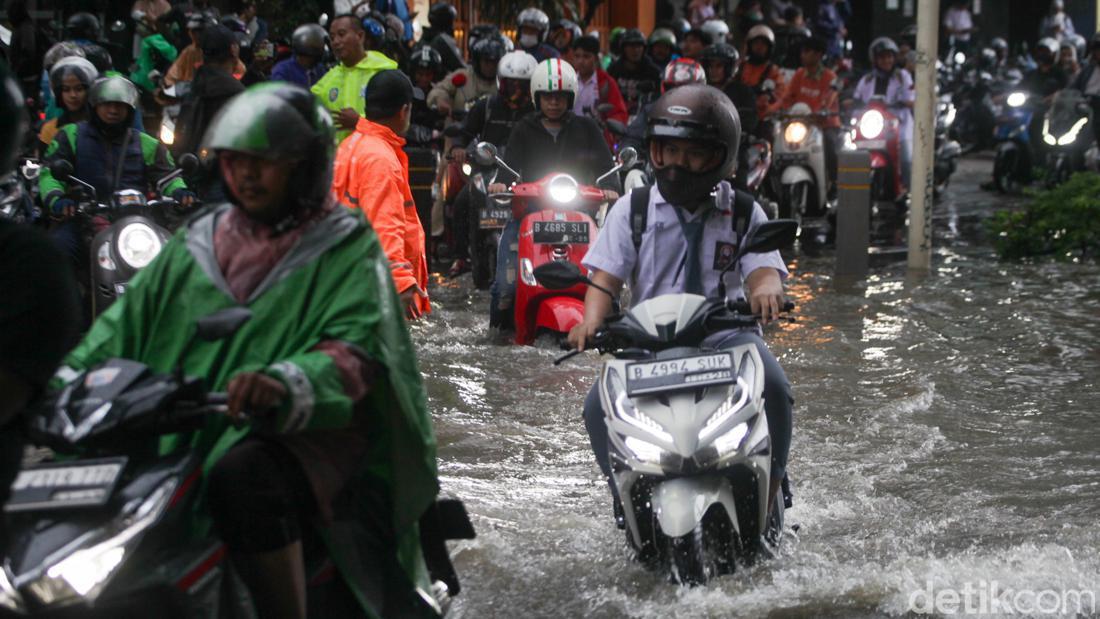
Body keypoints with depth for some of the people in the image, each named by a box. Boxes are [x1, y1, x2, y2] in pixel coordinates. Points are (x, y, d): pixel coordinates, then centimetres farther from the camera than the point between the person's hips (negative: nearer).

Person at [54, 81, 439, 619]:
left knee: (242, 473, -38)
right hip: (180, 437, 6)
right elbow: (128, 319, 13)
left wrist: (288, 384, -35)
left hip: (304, 434, -5)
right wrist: (67, 377, -7)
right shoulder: (195, 244, 20)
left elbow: (356, 347, -13)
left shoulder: (346, 247, 4)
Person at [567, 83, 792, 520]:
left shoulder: (743, 214, 9)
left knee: (773, 389, -29)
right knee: (600, 406, -25)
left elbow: (763, 269, -3)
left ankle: (766, 502, -12)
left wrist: (766, 288, -30)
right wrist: (591, 322, -21)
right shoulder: (632, 211, 8)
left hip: (726, 332, 0)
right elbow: (607, 275, 0)